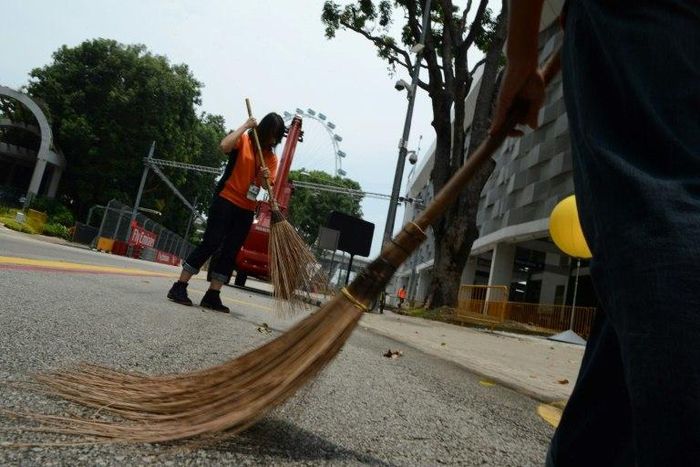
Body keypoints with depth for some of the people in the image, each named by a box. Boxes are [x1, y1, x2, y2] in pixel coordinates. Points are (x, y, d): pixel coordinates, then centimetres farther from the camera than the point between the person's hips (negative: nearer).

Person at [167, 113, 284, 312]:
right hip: (225, 200, -5)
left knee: (230, 252, 3)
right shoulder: (243, 140, -1)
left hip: (247, 209, 5)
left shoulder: (272, 157, 11)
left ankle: (212, 295, 8)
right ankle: (179, 287, -5)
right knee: (210, 243, -11)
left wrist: (266, 178, -17)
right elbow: (225, 146, -22)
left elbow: (269, 185, 6)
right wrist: (246, 126, -15)